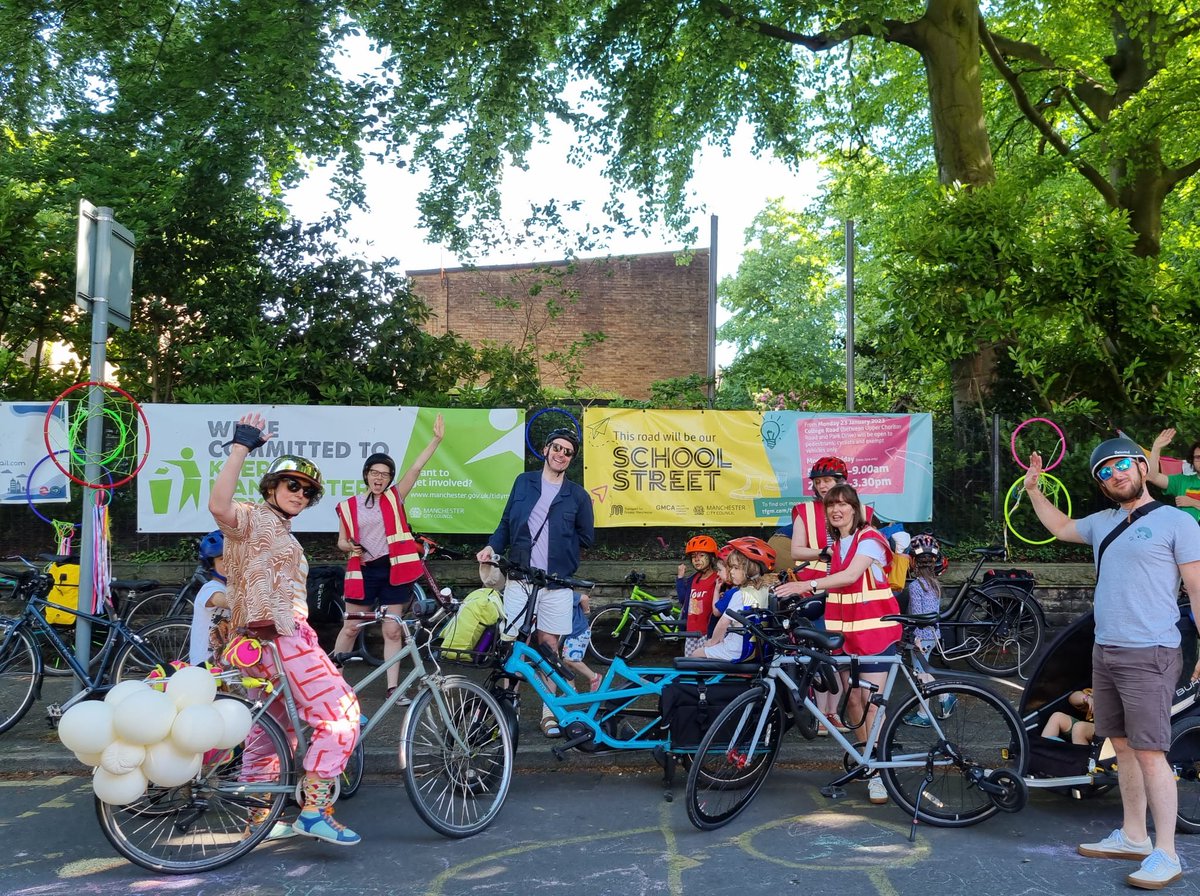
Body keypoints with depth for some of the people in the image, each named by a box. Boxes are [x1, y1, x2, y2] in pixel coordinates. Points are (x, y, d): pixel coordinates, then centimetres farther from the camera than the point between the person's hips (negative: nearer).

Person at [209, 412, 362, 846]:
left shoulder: (282, 533, 24)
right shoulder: (252, 518, -6)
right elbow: (218, 505, -29)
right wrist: (240, 446, -29)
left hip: (281, 636, 11)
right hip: (280, 635, -11)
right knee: (341, 715, -12)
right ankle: (314, 810, -12)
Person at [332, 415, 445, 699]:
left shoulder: (395, 498, 4)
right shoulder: (349, 506, 4)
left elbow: (416, 468, -5)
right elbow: (341, 541, 11)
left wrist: (436, 439, -14)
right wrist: (350, 547, -14)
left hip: (394, 570, 0)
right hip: (363, 571, 0)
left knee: (392, 630, 2)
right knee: (351, 627, 7)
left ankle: (393, 687, 7)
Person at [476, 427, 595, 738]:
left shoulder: (577, 495, 5)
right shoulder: (524, 482, 9)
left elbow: (586, 537, 11)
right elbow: (506, 523, 11)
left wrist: (558, 544, 3)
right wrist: (492, 546, -4)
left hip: (555, 581, 0)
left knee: (549, 644, 6)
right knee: (510, 643, -2)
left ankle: (548, 712, 16)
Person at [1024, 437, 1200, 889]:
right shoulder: (1102, 522, 13)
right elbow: (1061, 526, 33)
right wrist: (1033, 489, 24)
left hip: (1148, 655, -7)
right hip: (1105, 650, 7)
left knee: (1150, 753, -7)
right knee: (1123, 747, 13)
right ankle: (1133, 837, 24)